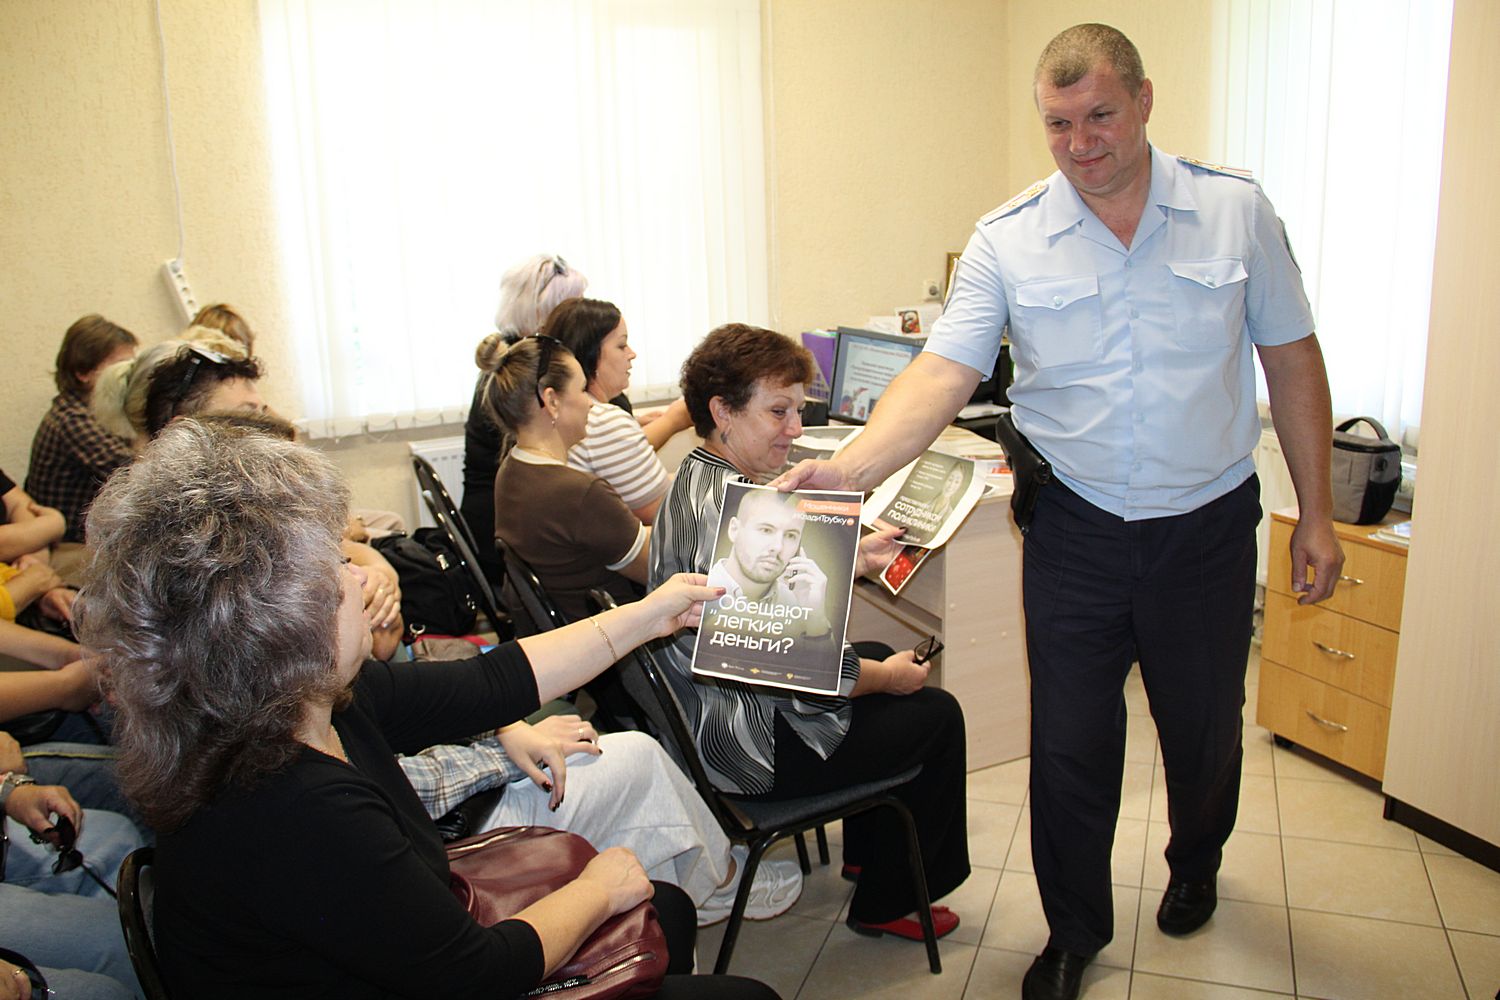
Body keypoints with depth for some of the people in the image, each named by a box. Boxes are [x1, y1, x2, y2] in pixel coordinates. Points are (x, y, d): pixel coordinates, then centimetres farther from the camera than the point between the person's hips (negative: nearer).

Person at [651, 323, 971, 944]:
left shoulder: (696, 481, 4)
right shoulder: (729, 512, -29)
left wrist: (853, 560, 8)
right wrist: (887, 677, -11)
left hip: (708, 715, 11)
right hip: (756, 744, -11)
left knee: (883, 660, 27)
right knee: (936, 713, 5)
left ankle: (865, 851, 41)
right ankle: (885, 904, 23)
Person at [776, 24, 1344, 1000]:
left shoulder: (1236, 211, -4)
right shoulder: (1008, 240, -7)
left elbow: (1292, 360, 3)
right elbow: (943, 373, -16)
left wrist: (1317, 513, 3)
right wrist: (848, 468, -33)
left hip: (1208, 527, 1)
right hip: (1075, 532, -1)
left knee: (1204, 727, 20)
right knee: (1070, 746, 7)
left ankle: (1197, 864, 52)